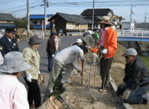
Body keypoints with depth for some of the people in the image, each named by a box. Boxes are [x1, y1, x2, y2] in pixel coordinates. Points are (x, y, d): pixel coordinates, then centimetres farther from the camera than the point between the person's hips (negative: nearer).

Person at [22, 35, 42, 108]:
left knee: (31, 89, 19)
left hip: (35, 74, 10)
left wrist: (38, 71, 24)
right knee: (36, 91, -7)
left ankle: (30, 104, 33)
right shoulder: (27, 51, -19)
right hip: (30, 75, -10)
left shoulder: (35, 51, 12)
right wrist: (28, 75, -25)